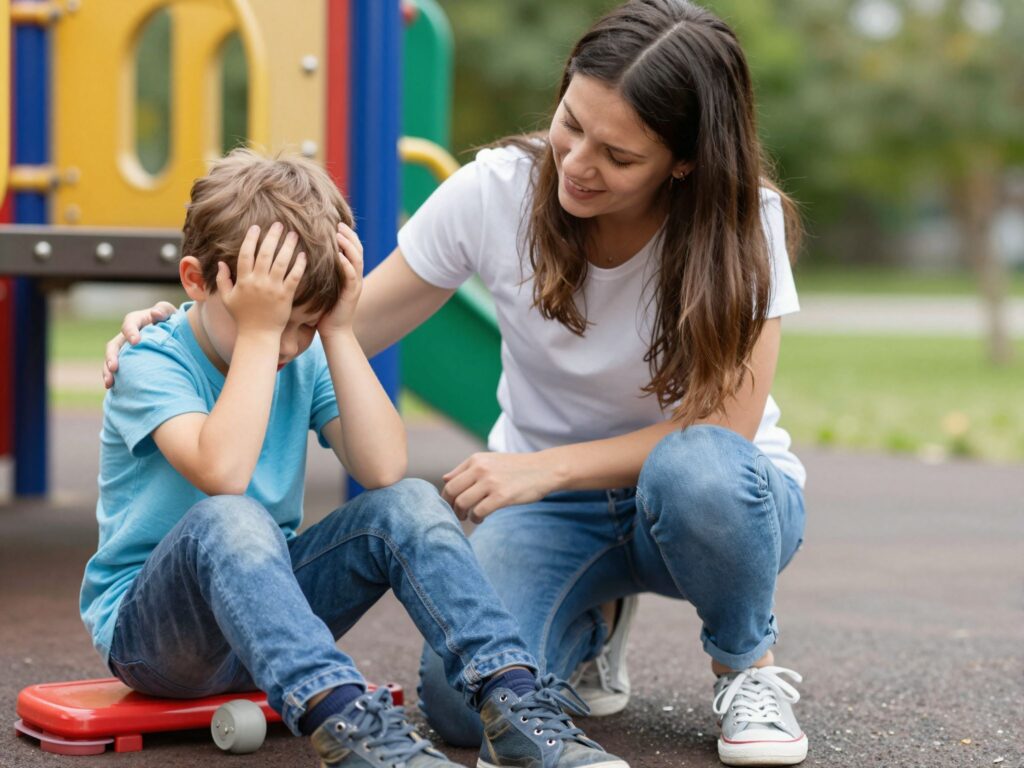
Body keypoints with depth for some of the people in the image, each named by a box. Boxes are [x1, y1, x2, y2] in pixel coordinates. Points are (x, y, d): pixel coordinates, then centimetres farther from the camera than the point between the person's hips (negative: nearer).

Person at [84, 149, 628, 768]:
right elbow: (223, 472, -34)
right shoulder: (150, 361, -14)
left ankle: (514, 700, -29)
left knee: (409, 504, -16)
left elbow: (383, 469, -15)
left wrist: (339, 333, -15)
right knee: (226, 519, -38)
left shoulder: (308, 360, 2)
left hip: (269, 608, 5)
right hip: (146, 623, -5)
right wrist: (257, 334, -29)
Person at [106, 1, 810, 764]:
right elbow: (345, 326, -5)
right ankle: (592, 624, 11)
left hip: (705, 494, -1)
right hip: (551, 501, 1)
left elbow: (727, 425, -21)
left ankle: (749, 665, -6)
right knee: (466, 701, -26)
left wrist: (546, 468, -29)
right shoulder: (496, 191, -15)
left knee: (695, 470, -40)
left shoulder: (744, 221, -20)